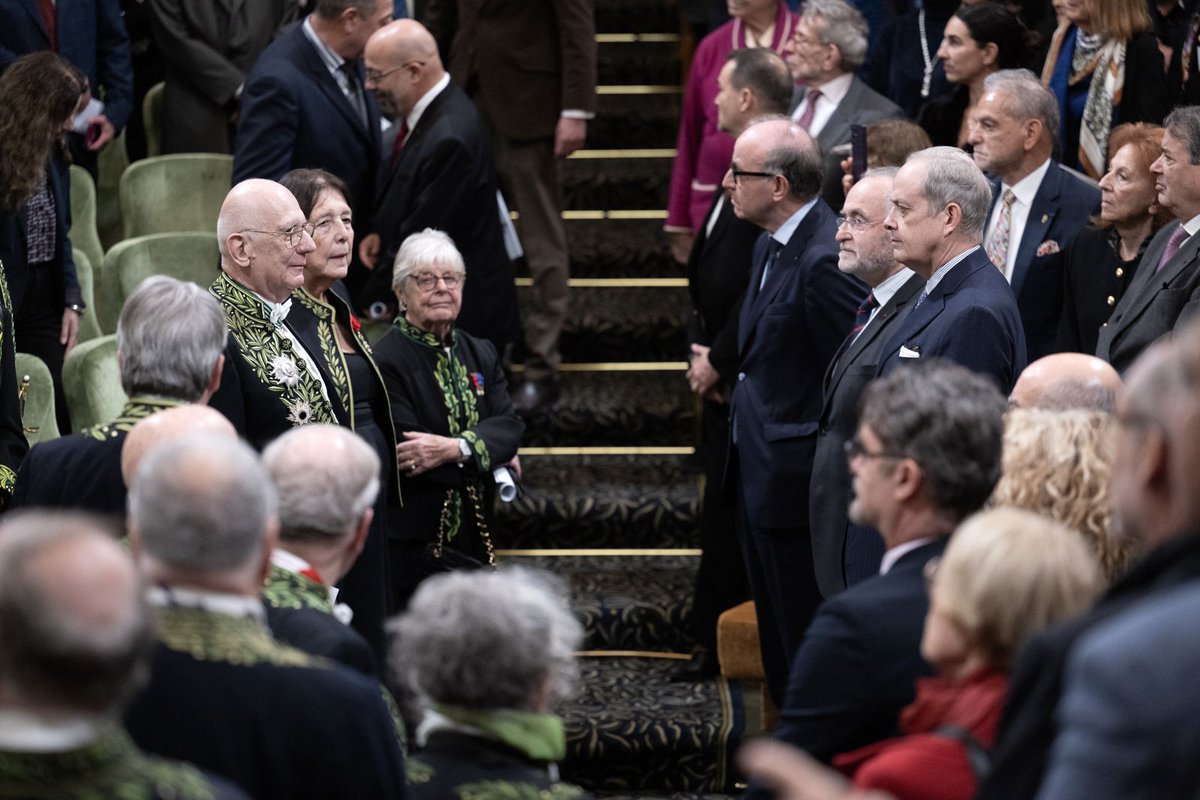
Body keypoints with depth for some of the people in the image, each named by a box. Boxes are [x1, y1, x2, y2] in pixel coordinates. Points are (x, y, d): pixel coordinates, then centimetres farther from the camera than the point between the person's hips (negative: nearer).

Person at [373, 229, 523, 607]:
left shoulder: (480, 354, 14)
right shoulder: (386, 362, -10)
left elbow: (510, 425, -1)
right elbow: (406, 449, -19)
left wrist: (456, 448, -21)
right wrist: (487, 452, -11)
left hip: (474, 541, 7)